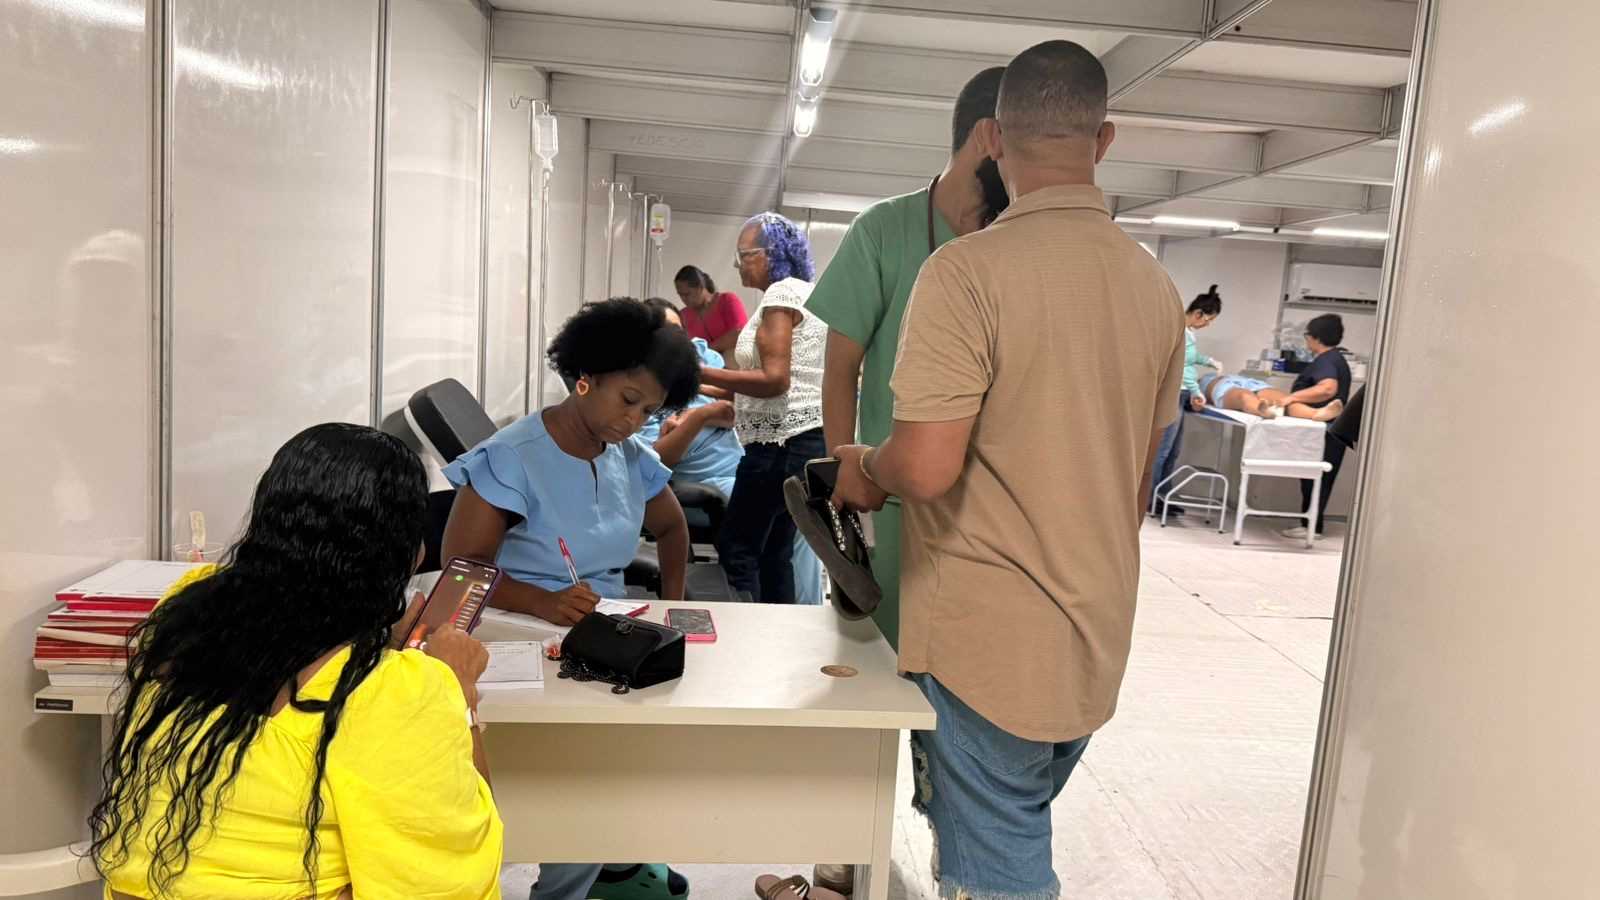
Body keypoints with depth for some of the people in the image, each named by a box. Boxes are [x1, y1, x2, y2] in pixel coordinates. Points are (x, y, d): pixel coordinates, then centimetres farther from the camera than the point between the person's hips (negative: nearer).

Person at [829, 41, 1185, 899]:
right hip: (1097, 644, 7)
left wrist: (862, 469, -2)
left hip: (987, 643, -7)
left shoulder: (968, 269, -18)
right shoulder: (1156, 288, 4)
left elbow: (926, 467, -24)